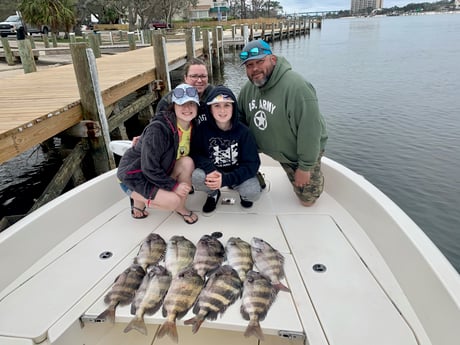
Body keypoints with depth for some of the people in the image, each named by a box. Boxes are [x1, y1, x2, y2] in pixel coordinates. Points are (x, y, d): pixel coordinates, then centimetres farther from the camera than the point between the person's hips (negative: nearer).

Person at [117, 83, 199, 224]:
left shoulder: (192, 126, -6)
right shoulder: (158, 129, -29)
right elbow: (149, 168, -26)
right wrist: (174, 186, -23)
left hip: (159, 174, 7)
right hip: (134, 177, -7)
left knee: (187, 162, -20)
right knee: (174, 201, -26)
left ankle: (181, 208, -3)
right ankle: (138, 200, 4)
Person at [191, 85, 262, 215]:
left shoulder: (243, 131, -16)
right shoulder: (203, 129, -13)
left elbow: (252, 163, -17)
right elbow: (194, 154, -9)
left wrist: (227, 179, -31)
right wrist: (210, 169, -31)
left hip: (238, 173, -1)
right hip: (213, 172, 1)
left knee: (253, 192, -31)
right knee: (195, 176, -30)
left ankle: (243, 193, 11)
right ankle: (213, 194, 7)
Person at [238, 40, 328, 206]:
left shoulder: (296, 86, -33)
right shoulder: (248, 88, -10)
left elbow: (310, 129, -30)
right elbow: (240, 120, 3)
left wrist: (305, 167, -24)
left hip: (301, 152, -5)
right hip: (276, 150, 5)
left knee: (307, 199, 5)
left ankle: (315, 176, 37)